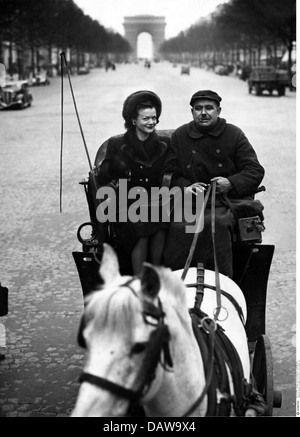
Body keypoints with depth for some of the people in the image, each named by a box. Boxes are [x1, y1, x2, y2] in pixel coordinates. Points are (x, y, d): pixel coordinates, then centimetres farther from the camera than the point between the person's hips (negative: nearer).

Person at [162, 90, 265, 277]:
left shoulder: (234, 135, 7)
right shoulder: (179, 136, 12)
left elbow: (256, 171, 5)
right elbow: (170, 172, 10)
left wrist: (231, 183, -12)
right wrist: (185, 187, -11)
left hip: (227, 198, -1)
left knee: (217, 222, -34)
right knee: (178, 228, -29)